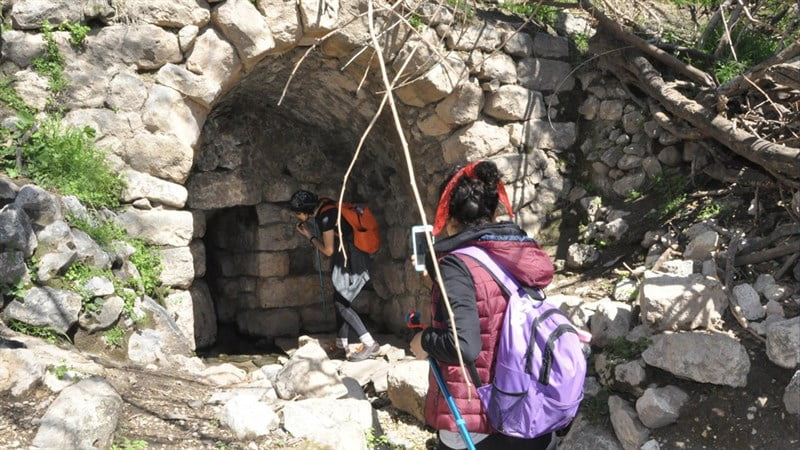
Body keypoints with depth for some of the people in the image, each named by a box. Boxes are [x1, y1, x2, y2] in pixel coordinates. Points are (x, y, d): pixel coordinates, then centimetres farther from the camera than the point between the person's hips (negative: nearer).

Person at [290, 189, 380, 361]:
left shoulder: (326, 218, -20)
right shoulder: (324, 204, 9)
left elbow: (328, 250, -11)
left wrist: (309, 236, -2)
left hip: (352, 262, -10)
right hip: (344, 260, 10)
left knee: (341, 303, -9)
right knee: (340, 302, 13)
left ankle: (370, 344, -10)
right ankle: (341, 347, 22)